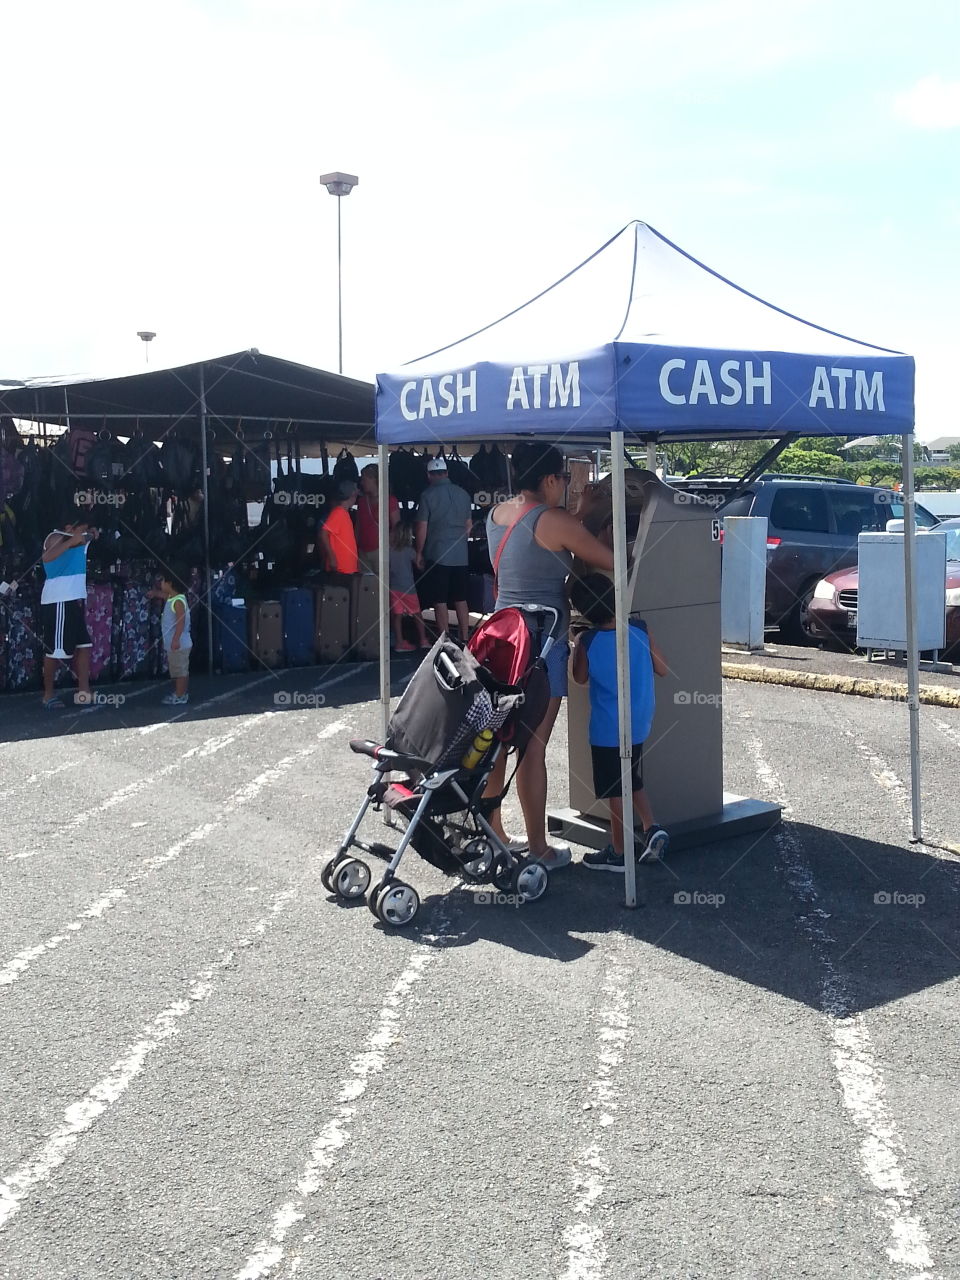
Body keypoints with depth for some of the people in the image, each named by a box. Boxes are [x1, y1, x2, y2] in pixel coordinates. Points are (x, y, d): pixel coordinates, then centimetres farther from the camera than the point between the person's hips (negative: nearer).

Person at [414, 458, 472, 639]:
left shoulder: (427, 495, -7)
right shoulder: (463, 493, 8)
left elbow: (421, 527, -7)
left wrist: (419, 553, 2)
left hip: (437, 555, -5)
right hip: (461, 556, 5)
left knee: (440, 601, 1)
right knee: (461, 600, 11)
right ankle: (464, 640, 14)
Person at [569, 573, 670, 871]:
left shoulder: (587, 641, -15)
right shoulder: (640, 630, -7)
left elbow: (580, 678, 1)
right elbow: (662, 669, 4)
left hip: (606, 730, -4)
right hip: (638, 725, 4)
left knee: (615, 792, 5)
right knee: (634, 783, 24)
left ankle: (618, 853, 14)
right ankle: (651, 829, 14)